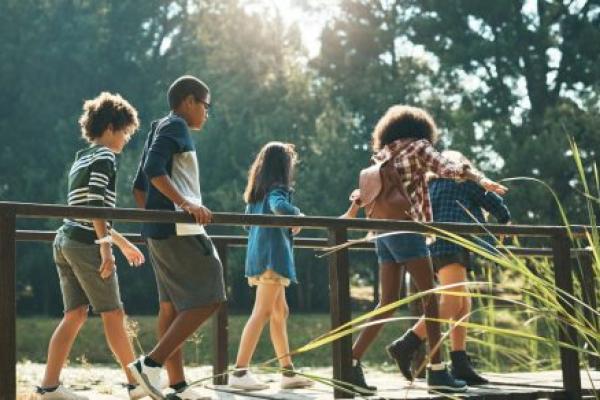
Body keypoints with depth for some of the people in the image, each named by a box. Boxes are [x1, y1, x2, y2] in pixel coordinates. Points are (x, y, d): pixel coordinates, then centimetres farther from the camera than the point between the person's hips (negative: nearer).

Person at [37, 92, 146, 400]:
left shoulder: (82, 158, 22)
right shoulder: (104, 157, -6)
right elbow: (95, 205, -19)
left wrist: (124, 243, 30)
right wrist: (106, 246, -23)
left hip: (66, 241, 9)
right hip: (86, 244, -9)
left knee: (75, 314, 6)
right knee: (113, 314, -2)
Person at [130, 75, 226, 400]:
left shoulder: (160, 130, 23)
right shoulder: (175, 126, -6)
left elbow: (139, 186, 24)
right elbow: (153, 168, -22)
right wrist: (185, 203, -29)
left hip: (160, 230, 10)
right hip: (180, 229, -10)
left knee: (173, 306, 8)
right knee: (207, 300, -10)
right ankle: (150, 364, -16)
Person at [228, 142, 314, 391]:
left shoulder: (257, 192, 17)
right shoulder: (278, 189, -8)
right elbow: (279, 206, -29)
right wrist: (297, 214, -10)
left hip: (258, 256, 9)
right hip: (272, 256, -9)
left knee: (280, 312, 12)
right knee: (262, 313, -12)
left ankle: (288, 372, 16)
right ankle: (240, 372, -17)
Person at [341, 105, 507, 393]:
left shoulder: (383, 155, 20)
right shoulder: (418, 146, 2)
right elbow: (446, 168, -14)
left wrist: (352, 211, 44)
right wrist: (480, 179, -21)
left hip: (383, 232, 7)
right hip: (405, 228, -7)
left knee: (388, 302, 8)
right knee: (429, 298, -4)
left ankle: (353, 362, 1)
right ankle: (436, 372, -5)